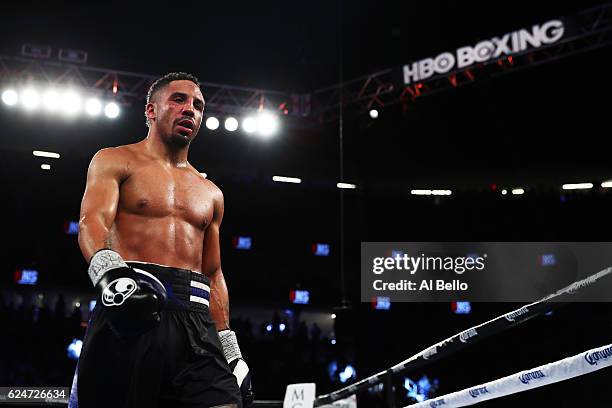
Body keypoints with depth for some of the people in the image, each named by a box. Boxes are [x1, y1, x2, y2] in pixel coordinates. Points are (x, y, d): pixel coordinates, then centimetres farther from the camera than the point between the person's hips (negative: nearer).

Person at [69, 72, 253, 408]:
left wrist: (230, 350, 17)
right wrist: (110, 273, -29)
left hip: (196, 322, 4)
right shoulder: (115, 162, 11)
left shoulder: (210, 194, 24)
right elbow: (92, 221, -7)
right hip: (128, 307, -3)